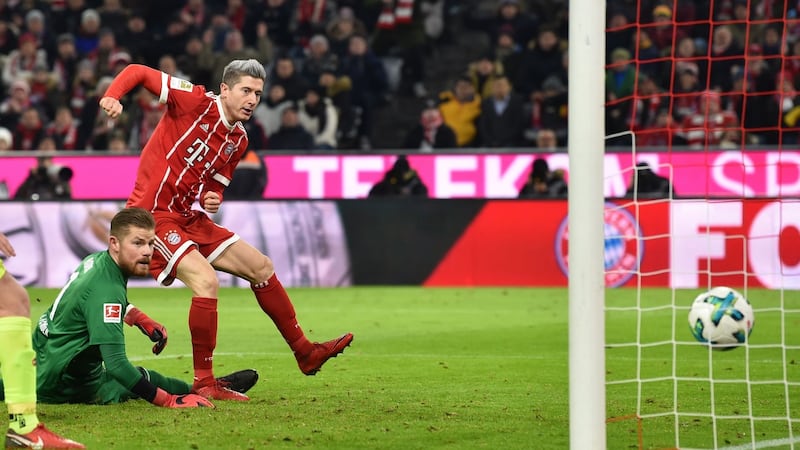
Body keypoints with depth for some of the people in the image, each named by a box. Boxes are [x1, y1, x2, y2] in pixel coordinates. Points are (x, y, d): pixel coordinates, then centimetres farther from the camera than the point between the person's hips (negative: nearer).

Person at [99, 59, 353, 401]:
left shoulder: (238, 140, 9)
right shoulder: (195, 102, -12)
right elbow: (138, 72, -12)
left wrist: (211, 199, -5)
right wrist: (112, 97, -31)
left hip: (192, 219, 9)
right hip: (154, 215, -9)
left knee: (261, 267, 12)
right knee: (206, 280, -27)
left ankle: (304, 353, 26)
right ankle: (204, 383, -17)